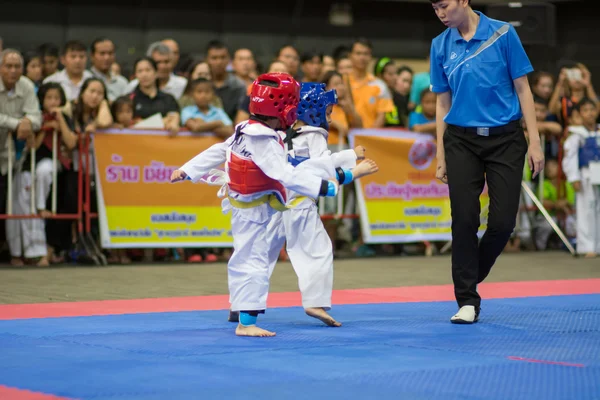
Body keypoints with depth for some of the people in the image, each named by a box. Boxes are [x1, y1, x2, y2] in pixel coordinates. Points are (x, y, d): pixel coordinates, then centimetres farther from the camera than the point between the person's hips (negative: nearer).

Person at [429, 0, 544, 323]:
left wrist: (534, 142, -6)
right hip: (462, 141, 1)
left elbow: (522, 88, -1)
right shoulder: (440, 46, 3)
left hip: (505, 139, -1)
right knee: (464, 221, -3)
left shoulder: (503, 33, -4)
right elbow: (443, 103, 9)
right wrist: (441, 157, 8)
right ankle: (467, 301, 5)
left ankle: (471, 277, 24)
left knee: (503, 221, -3)